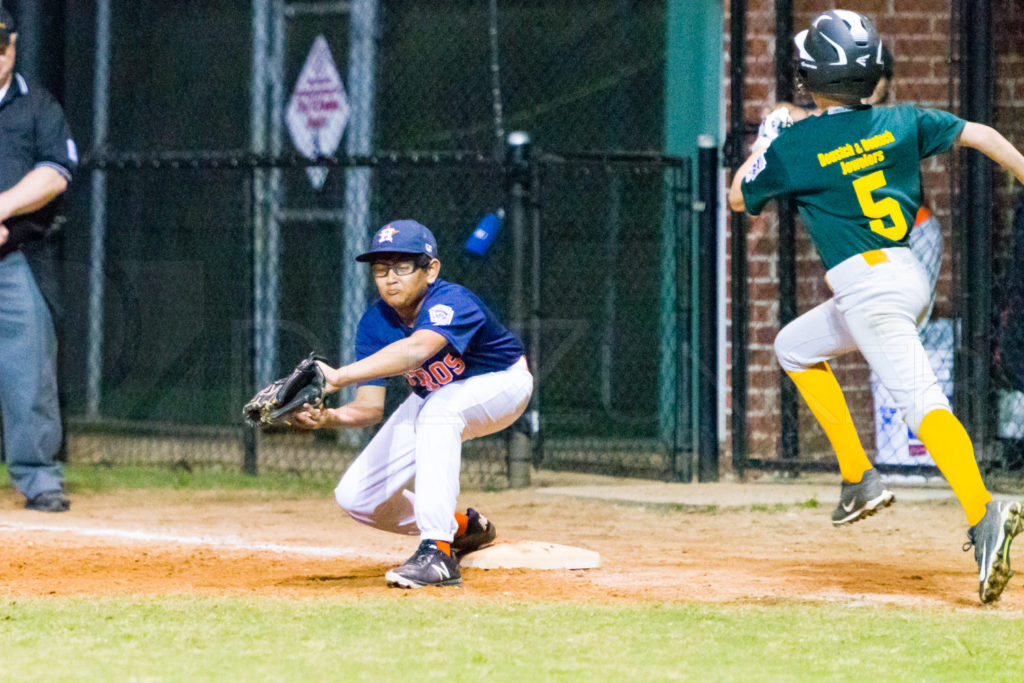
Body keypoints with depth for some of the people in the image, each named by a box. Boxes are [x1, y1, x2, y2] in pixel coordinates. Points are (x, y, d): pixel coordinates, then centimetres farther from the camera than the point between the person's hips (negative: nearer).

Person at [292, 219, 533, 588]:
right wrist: (329, 417, -42)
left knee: (437, 411, -40)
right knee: (356, 497, -5)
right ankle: (462, 529, 20)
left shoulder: (452, 303, -36)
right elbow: (370, 406, -18)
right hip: (434, 398, 6)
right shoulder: (375, 323, -17)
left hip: (501, 384, -6)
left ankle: (438, 553, -40)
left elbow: (418, 349, -58)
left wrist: (338, 376, -68)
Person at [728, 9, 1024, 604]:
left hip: (866, 284, -7)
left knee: (921, 401, -21)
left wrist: (766, 141, 27)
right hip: (911, 276, 7)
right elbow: (976, 133, 2)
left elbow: (738, 197, 12)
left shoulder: (794, 147, -4)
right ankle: (858, 477, 19)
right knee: (795, 346, 26)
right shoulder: (900, 123, 8)